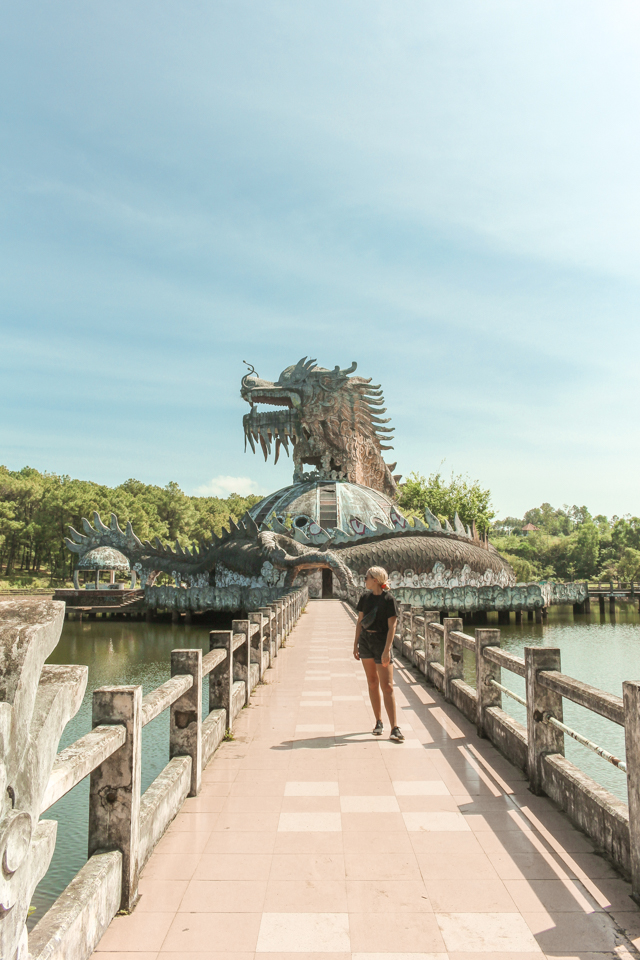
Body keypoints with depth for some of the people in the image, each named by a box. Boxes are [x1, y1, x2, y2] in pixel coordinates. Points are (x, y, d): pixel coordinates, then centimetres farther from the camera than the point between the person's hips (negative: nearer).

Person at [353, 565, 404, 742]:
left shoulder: (388, 600, -11)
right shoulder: (365, 597, 5)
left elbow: (392, 627, -13)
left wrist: (387, 650, -19)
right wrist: (355, 644, 11)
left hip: (382, 641, -5)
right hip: (365, 640, 5)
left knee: (387, 686, -7)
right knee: (372, 682, 10)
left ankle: (394, 728, -4)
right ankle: (378, 722, 21)